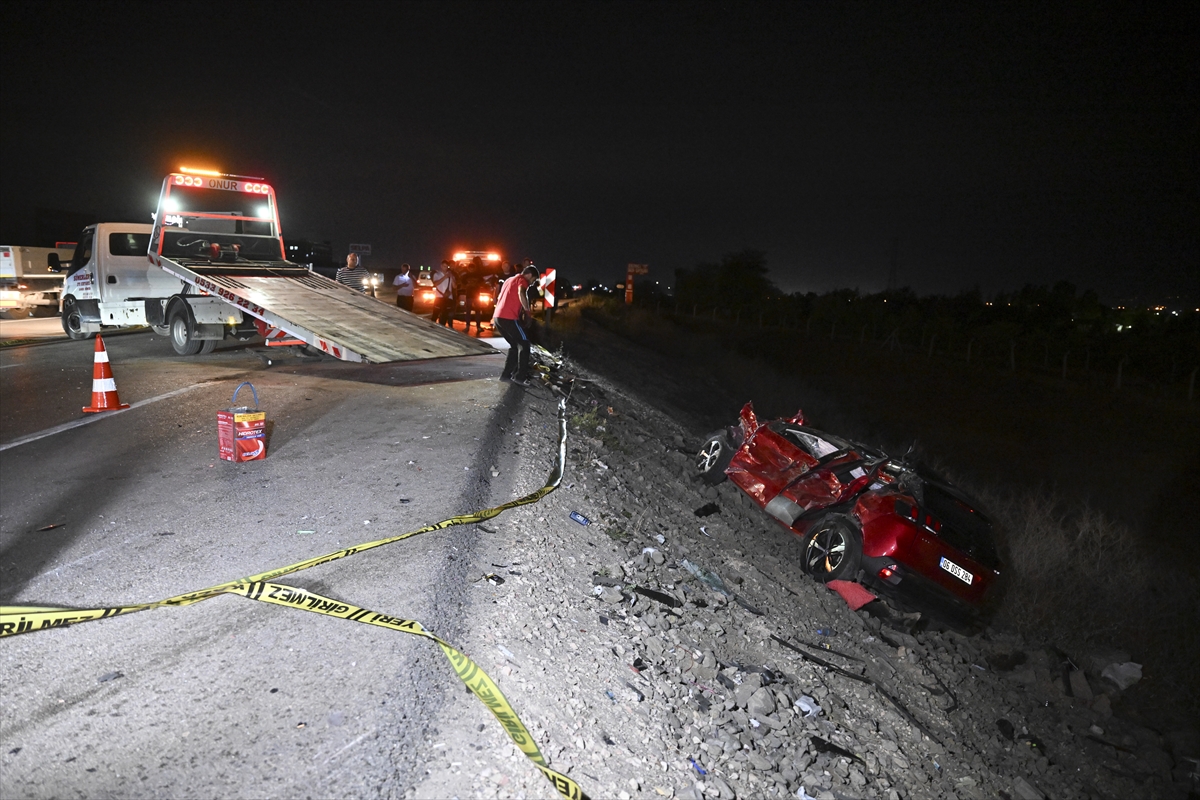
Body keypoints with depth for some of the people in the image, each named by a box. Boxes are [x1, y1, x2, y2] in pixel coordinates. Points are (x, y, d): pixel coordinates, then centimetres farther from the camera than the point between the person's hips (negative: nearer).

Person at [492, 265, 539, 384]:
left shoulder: (510, 280, 27)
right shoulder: (522, 280, -1)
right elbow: (521, 293, -23)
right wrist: (527, 310, -12)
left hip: (498, 317, 9)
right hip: (508, 318, -9)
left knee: (515, 345, 19)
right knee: (524, 344, 0)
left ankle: (506, 374, 17)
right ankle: (520, 376, -4)